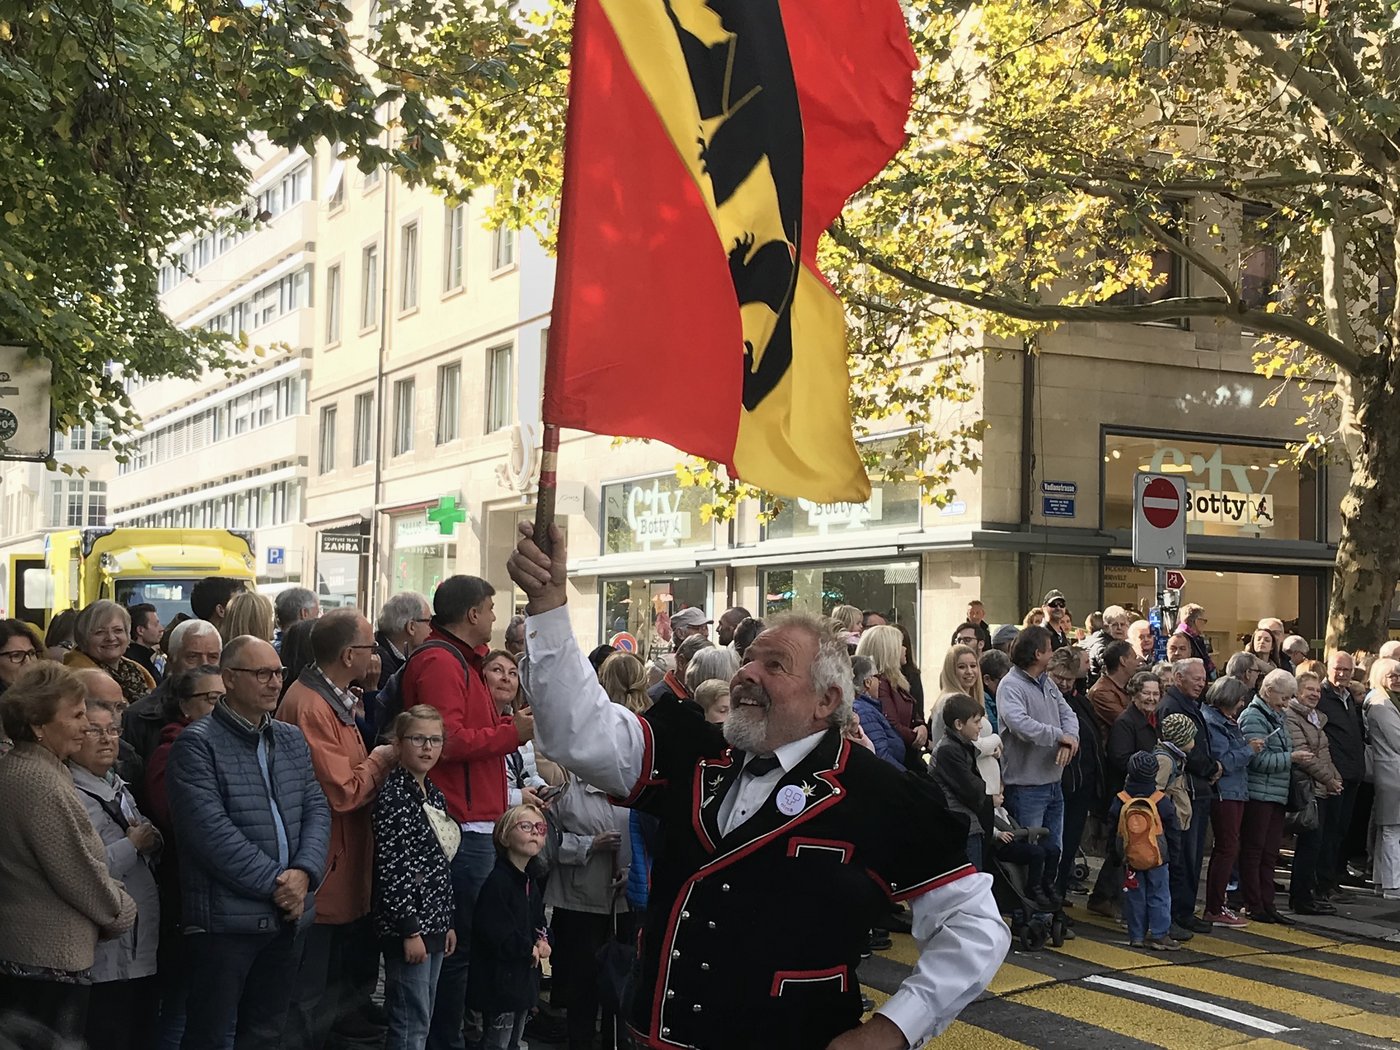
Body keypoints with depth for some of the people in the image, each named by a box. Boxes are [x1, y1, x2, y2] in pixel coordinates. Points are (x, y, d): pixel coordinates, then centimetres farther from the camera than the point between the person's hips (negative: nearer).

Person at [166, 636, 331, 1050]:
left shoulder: (292, 739, 13)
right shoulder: (197, 743, -9)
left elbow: (317, 809, 8)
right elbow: (211, 830, -18)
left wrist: (304, 872, -10)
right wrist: (274, 883, -17)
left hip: (289, 915, 6)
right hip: (225, 919, -6)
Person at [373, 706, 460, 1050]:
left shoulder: (434, 795, 13)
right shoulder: (393, 795, -13)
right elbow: (389, 868, -17)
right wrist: (409, 929, -18)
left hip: (433, 924, 9)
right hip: (407, 926, -9)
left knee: (422, 1021, 12)